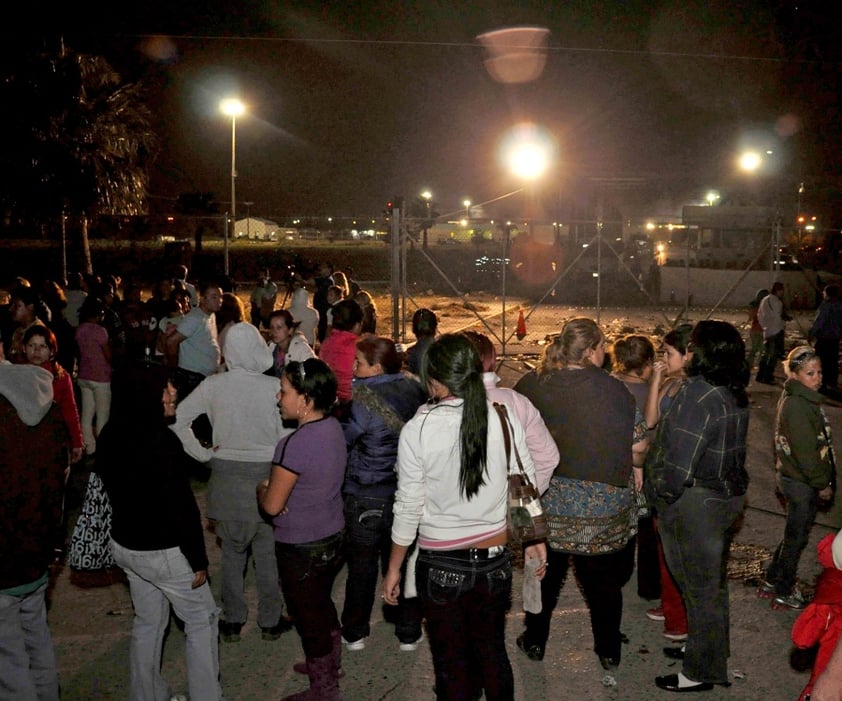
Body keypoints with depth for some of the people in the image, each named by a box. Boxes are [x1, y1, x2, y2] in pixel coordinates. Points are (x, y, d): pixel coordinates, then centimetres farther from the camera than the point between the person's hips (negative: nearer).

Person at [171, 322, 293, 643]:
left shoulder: (213, 386, -8)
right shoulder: (274, 387, -16)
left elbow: (178, 418, -3)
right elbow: (288, 437, -13)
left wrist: (203, 453, 2)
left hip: (226, 475, 2)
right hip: (265, 475, -2)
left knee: (232, 549, 17)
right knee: (267, 551, 13)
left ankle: (232, 621, 27)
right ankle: (270, 621, 25)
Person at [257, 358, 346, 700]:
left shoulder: (297, 443, -30)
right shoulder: (333, 427, -4)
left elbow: (271, 505, -22)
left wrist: (261, 489, -2)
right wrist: (275, 484, -5)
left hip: (302, 549, -8)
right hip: (333, 537, 8)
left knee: (309, 618, 12)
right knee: (323, 606, 27)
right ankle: (331, 666, 48)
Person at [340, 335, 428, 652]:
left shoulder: (364, 400, -22)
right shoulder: (414, 390, -5)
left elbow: (341, 439, -16)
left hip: (365, 498, -4)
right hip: (407, 494, 5)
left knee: (361, 566, 13)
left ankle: (354, 633, 27)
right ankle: (409, 633, 27)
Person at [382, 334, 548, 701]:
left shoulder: (418, 429, -16)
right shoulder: (504, 418, -10)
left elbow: (409, 508, -10)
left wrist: (393, 569, 3)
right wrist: (535, 541, 16)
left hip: (440, 565, -2)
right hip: (494, 560, 3)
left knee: (452, 662, 16)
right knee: (492, 653, 23)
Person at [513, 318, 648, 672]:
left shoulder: (531, 384, -8)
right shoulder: (611, 389, -17)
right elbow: (639, 446, -13)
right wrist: (636, 466, 8)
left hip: (545, 501, 2)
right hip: (602, 507, -2)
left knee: (545, 573, 21)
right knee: (603, 580, 17)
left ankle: (535, 642, 35)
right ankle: (608, 652, 32)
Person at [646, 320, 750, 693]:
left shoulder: (698, 393, -24)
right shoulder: (735, 394, 3)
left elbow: (678, 459, -26)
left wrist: (661, 496, -11)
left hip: (693, 503, -9)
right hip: (726, 494, 9)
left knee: (699, 585, 6)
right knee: (711, 579, 23)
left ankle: (700, 672, 21)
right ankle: (709, 648, 42)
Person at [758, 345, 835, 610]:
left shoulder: (794, 397, 6)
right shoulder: (797, 405, -25)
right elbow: (805, 451, -24)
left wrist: (821, 481, 15)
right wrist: (822, 484, -14)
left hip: (792, 477, 10)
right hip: (802, 483, -10)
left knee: (793, 535, 22)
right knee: (796, 538, 7)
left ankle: (771, 583, 35)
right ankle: (783, 594, 22)